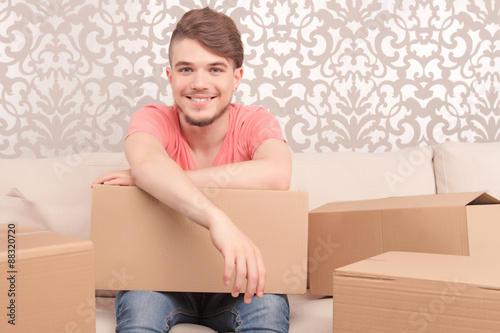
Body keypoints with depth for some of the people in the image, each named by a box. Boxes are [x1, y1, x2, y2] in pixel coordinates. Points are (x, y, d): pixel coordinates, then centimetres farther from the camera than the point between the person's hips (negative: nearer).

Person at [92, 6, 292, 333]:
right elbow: (146, 162, -35)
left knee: (269, 306, -31)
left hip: (234, 277, 0)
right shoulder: (154, 119, -9)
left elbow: (276, 175, -33)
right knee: (138, 302, -32)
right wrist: (218, 219, -54)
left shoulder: (256, 122, -9)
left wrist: (150, 180, -32)